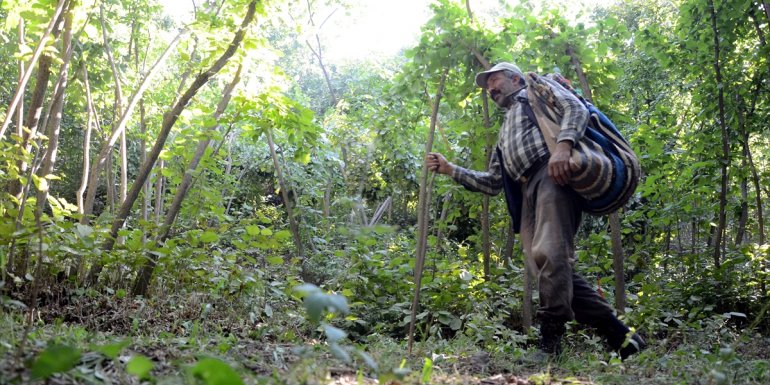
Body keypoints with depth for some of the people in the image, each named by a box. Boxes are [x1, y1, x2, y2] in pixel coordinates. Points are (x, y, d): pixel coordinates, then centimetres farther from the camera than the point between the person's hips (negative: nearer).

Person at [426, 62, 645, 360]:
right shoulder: (505, 133, 40)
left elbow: (575, 107, 1)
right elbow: (493, 182, 34)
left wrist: (563, 144, -19)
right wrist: (449, 169, 25)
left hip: (553, 173, -7)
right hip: (527, 193, 7)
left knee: (549, 254, -24)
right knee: (547, 268, -9)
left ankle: (550, 345, -26)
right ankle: (619, 335, -6)